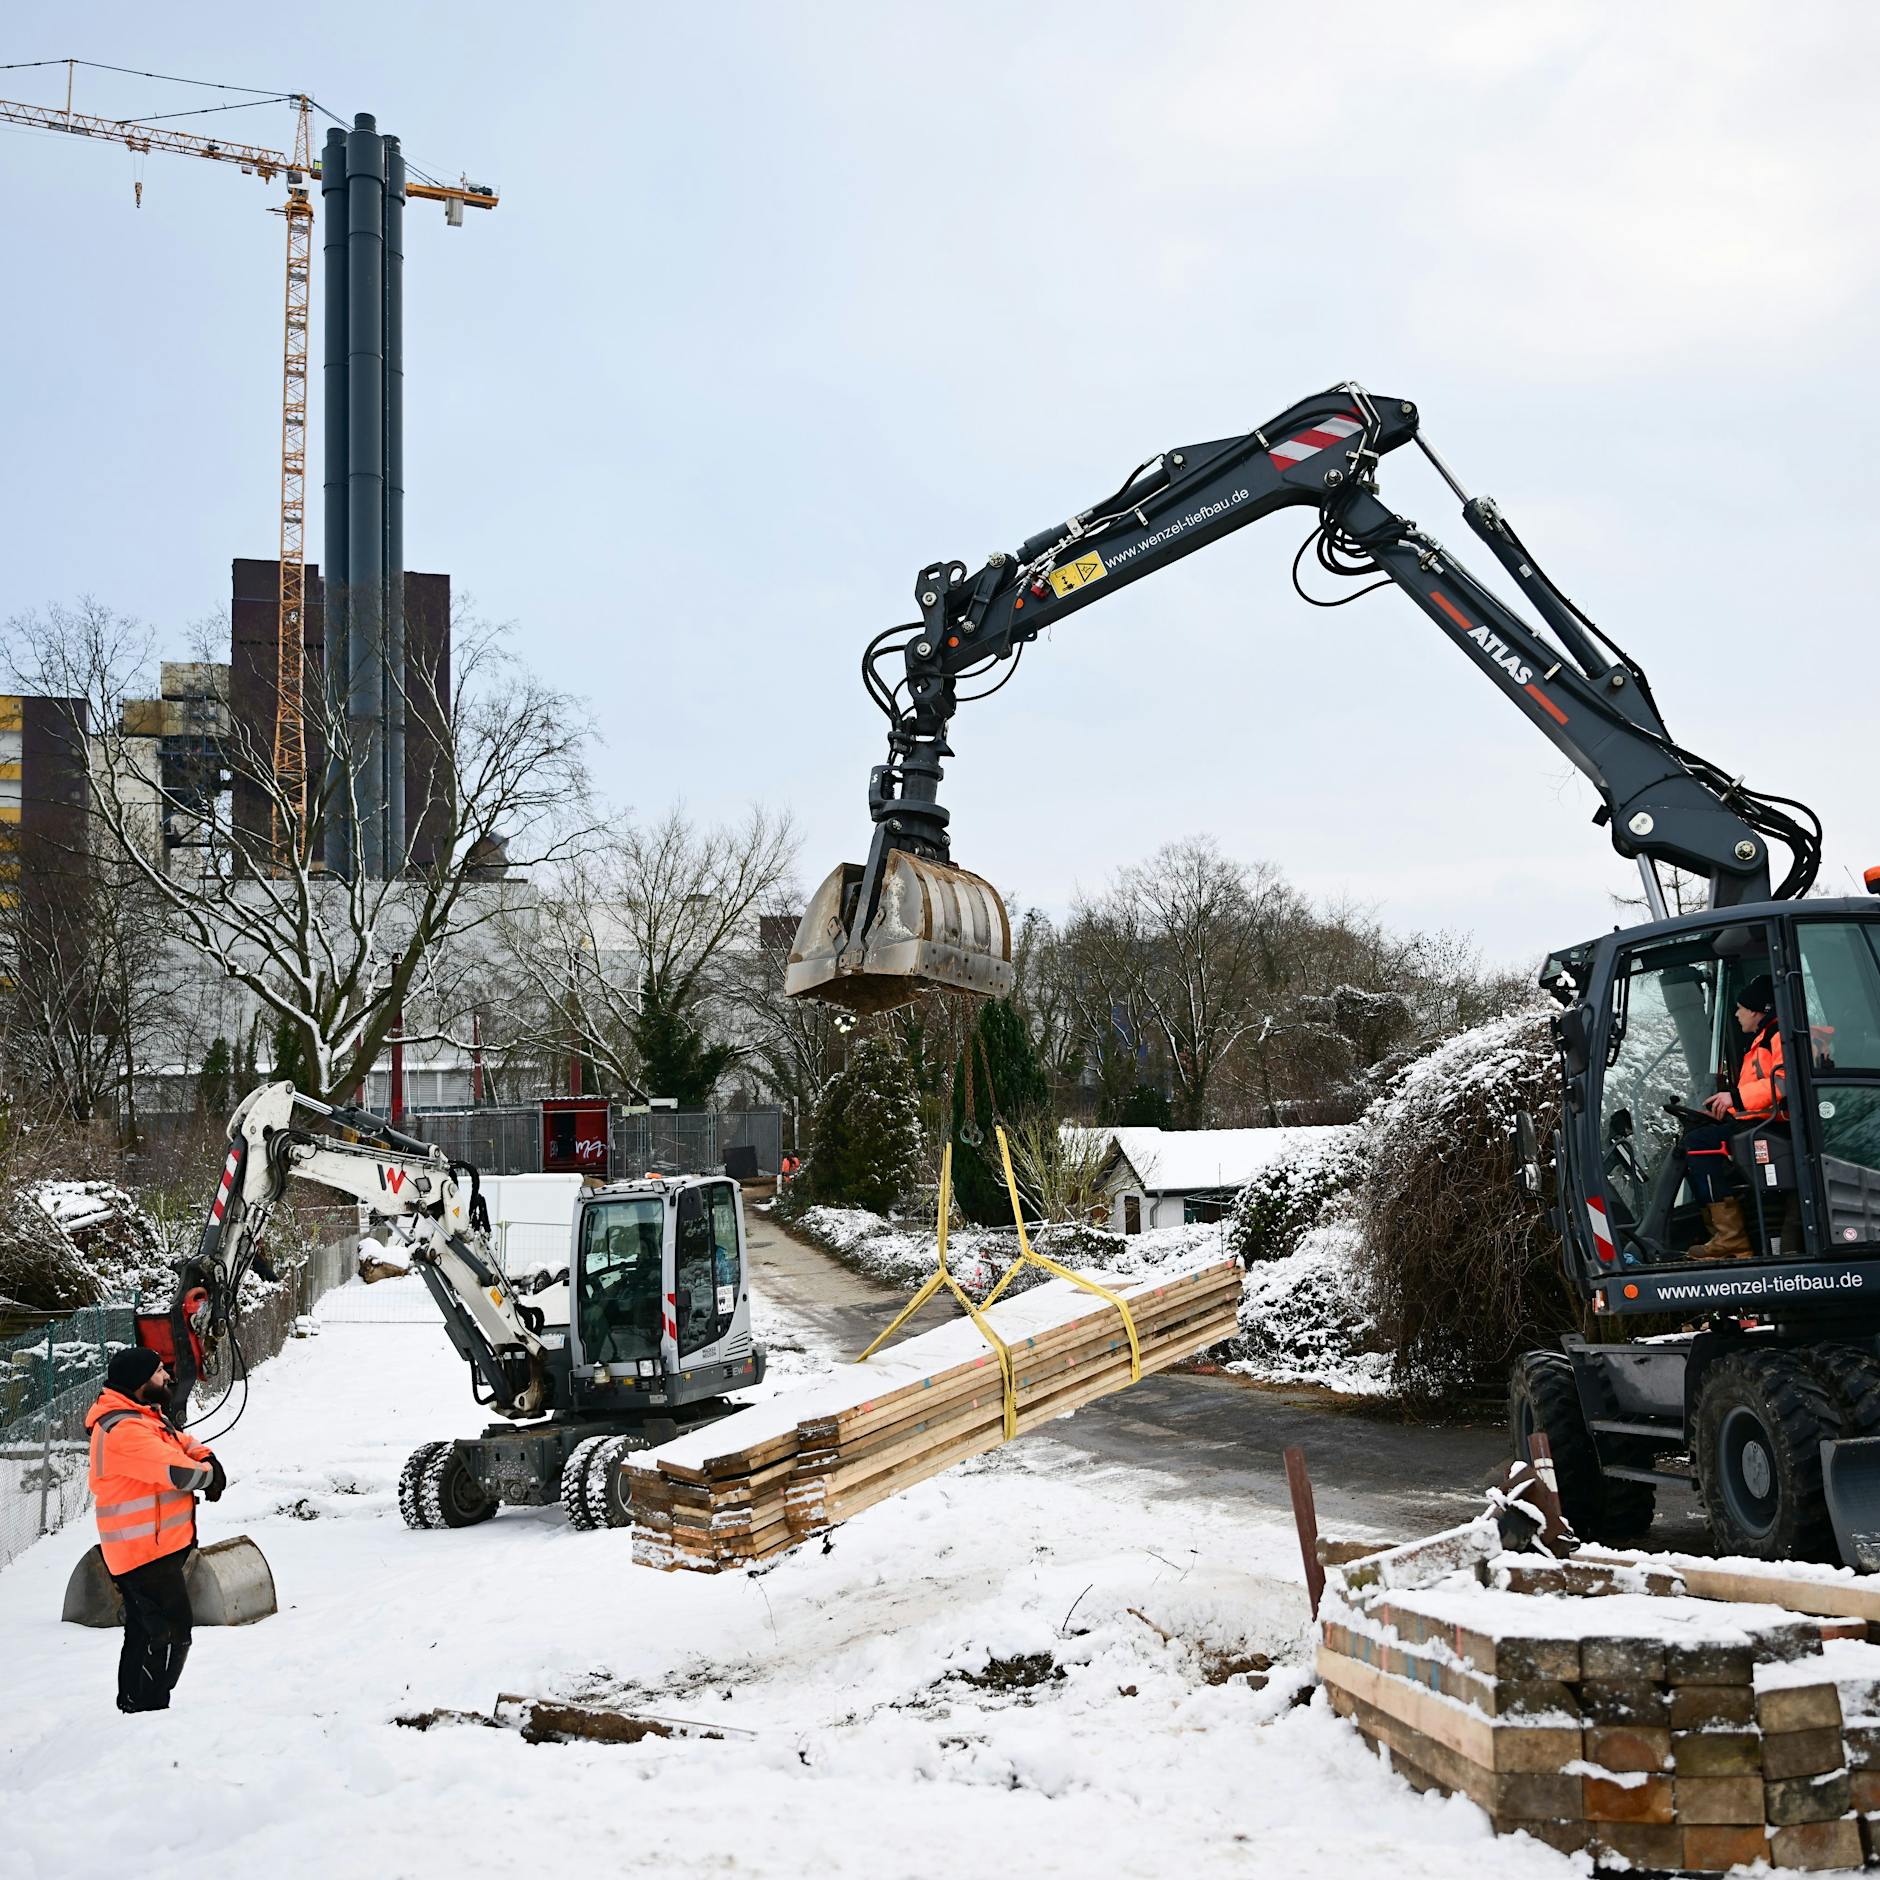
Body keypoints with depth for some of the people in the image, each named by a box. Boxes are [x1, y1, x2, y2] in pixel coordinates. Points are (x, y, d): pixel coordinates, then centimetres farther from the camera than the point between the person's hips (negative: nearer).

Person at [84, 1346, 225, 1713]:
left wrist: (207, 1461, -6)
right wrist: (207, 1473, -8)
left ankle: (132, 1704, 30)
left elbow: (184, 1443, 15)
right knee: (171, 1632, -9)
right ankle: (148, 1709, -4)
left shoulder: (145, 1416, 13)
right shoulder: (123, 1429, -22)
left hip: (156, 1547, 11)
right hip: (146, 1550, -11)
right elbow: (177, 1470, -28)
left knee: (143, 1633, 20)